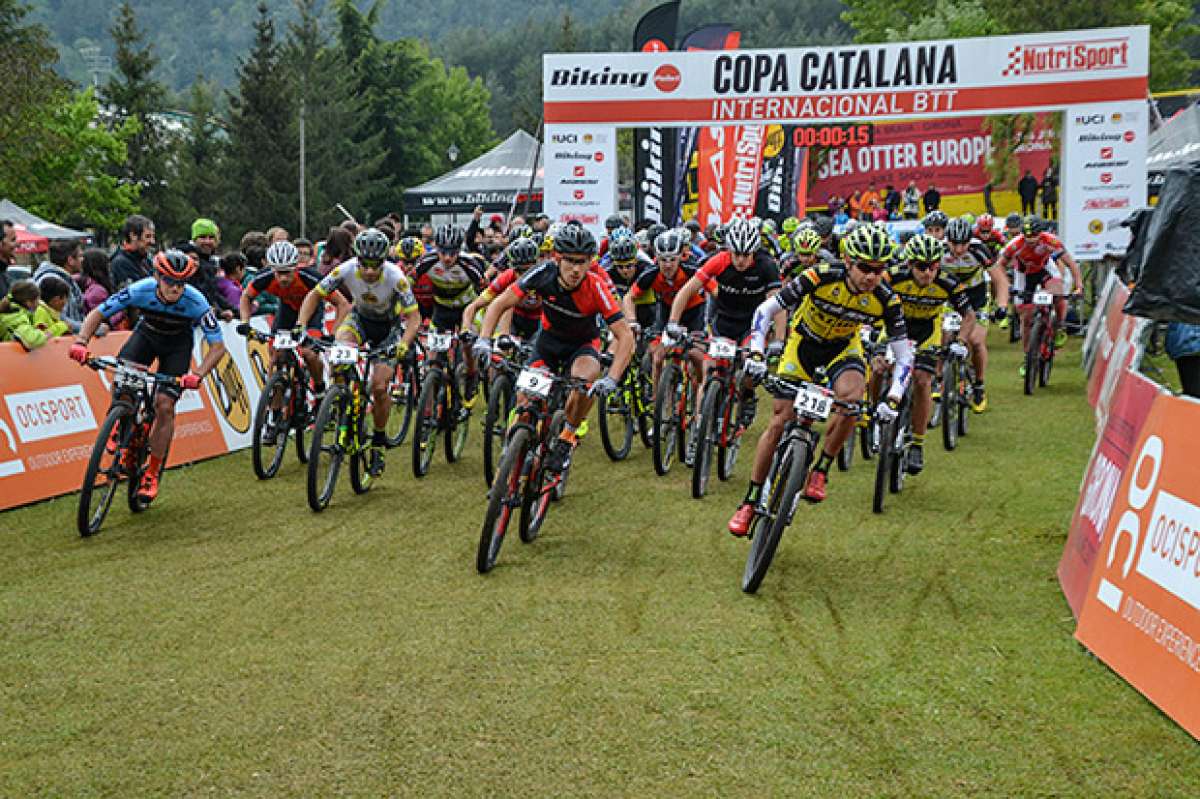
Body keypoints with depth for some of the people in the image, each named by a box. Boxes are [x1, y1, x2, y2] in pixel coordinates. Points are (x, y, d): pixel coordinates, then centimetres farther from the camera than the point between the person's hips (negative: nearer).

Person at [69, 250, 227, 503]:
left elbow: (218, 346, -28)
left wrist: (197, 375, -43)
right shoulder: (140, 290, -30)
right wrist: (81, 342, -38)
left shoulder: (196, 302, -32)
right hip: (147, 333, 1)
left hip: (177, 344, -1)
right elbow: (97, 314, -21)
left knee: (164, 405, -15)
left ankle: (152, 474, -1)